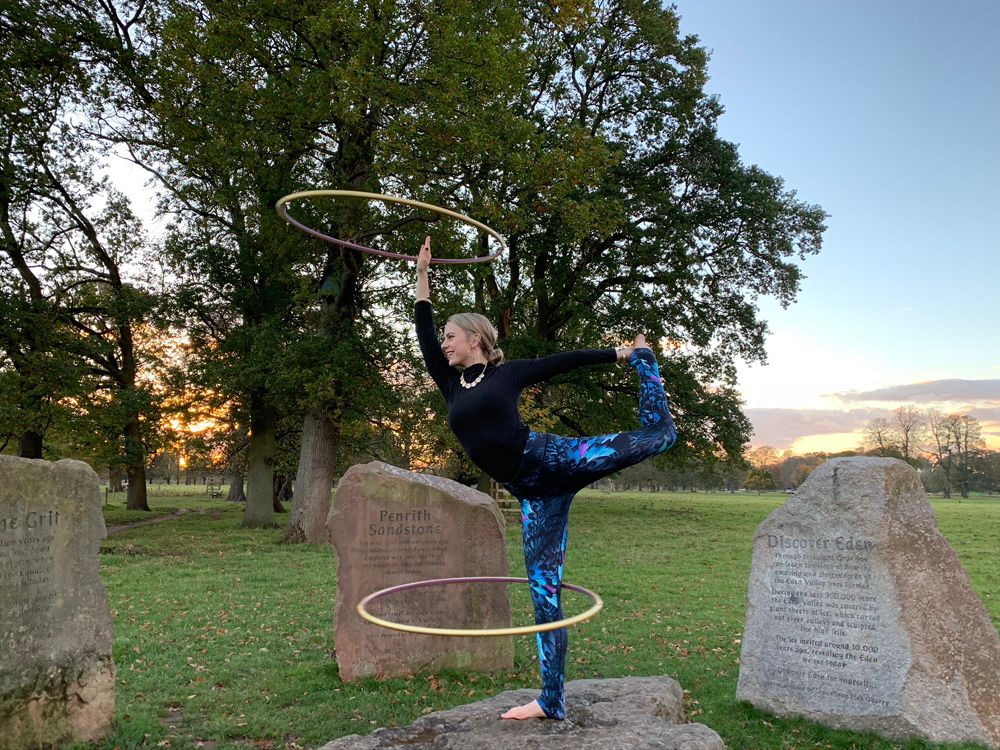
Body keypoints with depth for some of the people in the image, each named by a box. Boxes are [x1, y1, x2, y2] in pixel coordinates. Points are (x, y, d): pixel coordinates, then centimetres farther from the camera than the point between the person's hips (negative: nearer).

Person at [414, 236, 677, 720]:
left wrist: (619, 354, 16)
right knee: (543, 590, 2)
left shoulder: (509, 372, 4)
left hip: (551, 460, -3)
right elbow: (423, 335, 15)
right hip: (532, 494, 3)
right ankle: (552, 701, 8)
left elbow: (565, 360, 10)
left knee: (656, 434, -11)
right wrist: (422, 274, 19)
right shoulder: (452, 385, 14)